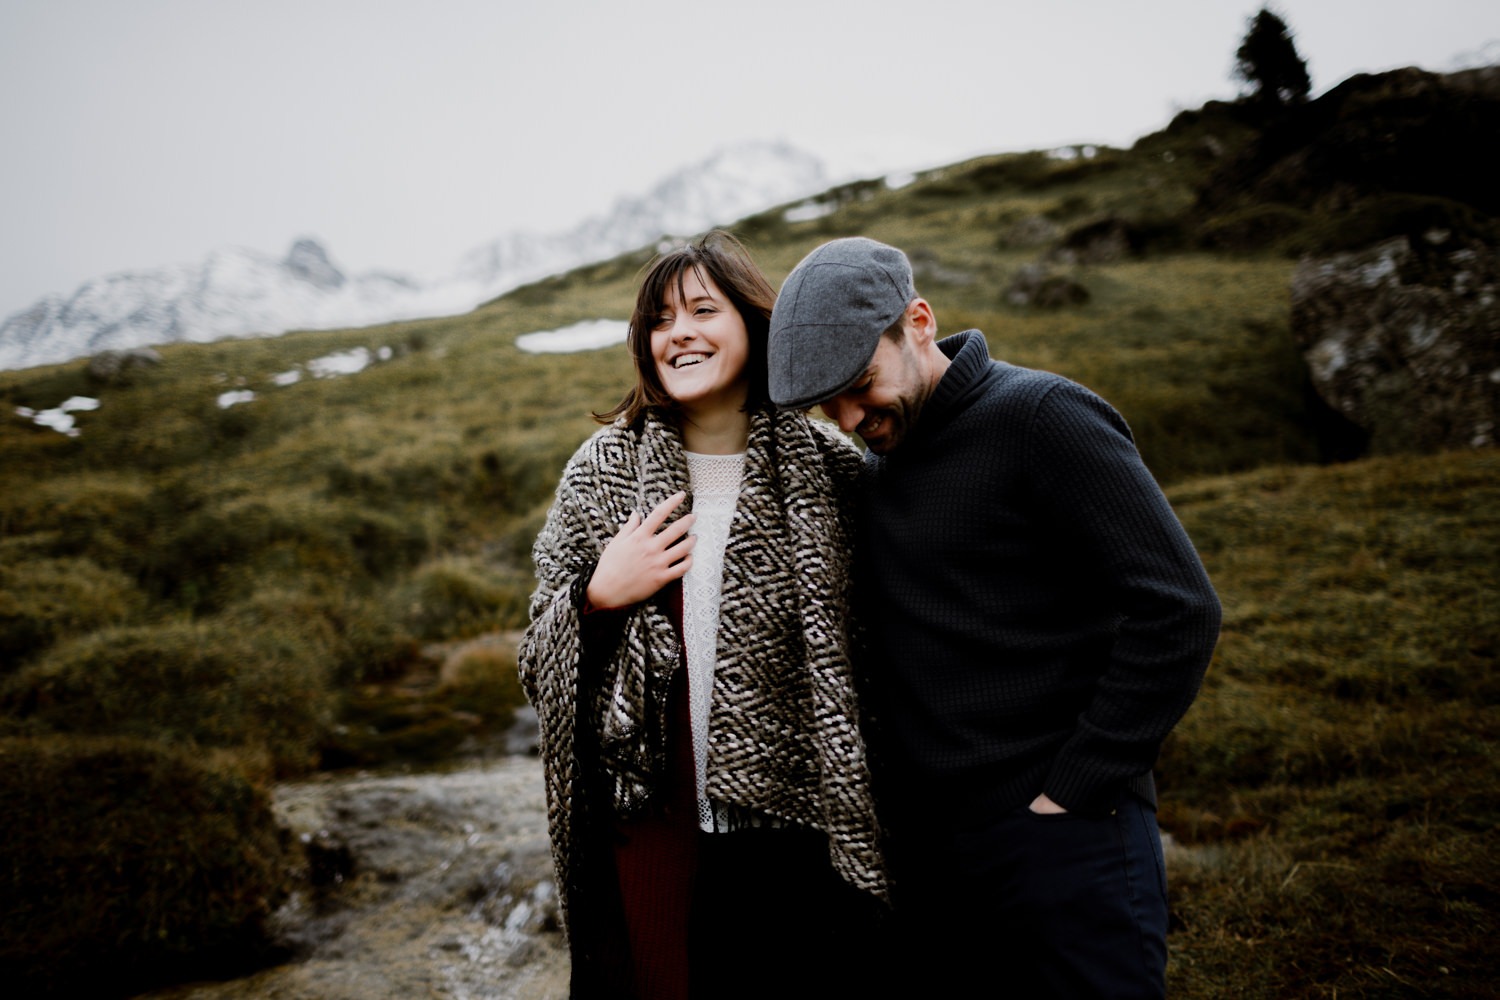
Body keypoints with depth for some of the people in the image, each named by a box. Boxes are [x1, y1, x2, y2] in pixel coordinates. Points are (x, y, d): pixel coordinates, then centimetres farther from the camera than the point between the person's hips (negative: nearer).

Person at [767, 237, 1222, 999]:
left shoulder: (1041, 418, -12)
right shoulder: (871, 466, 9)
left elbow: (1179, 611, -18)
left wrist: (1073, 791, -17)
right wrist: (890, 792, 4)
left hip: (1059, 845, -7)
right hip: (920, 849, 7)